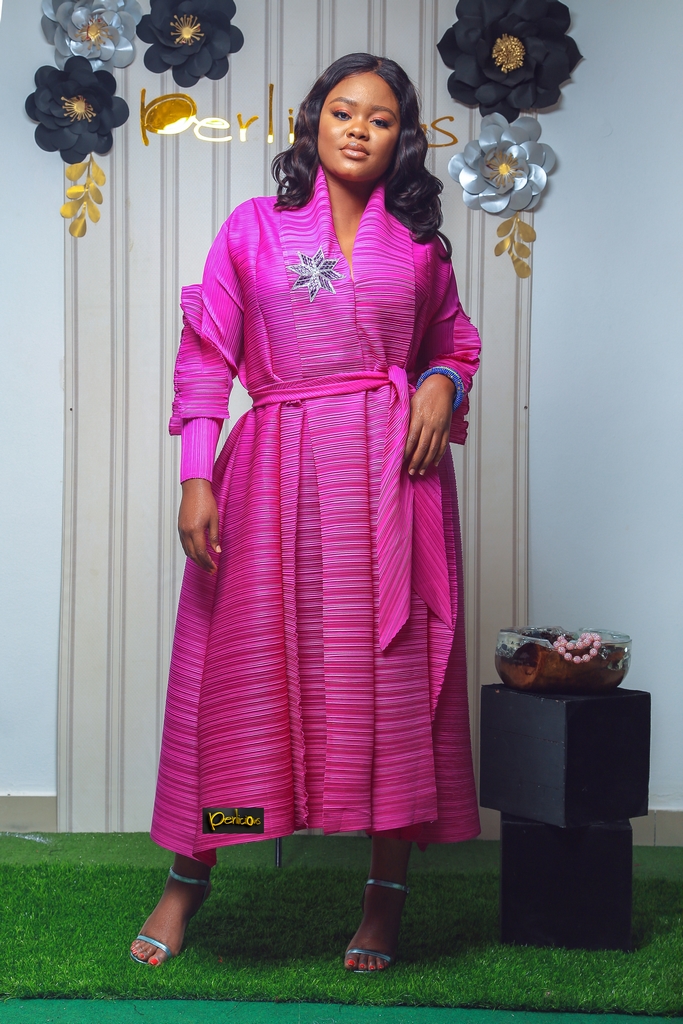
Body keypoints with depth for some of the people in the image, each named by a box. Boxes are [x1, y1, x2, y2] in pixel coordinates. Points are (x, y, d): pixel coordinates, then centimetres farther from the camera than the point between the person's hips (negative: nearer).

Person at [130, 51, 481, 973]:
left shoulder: (417, 243, 11)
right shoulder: (253, 229, 6)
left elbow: (456, 340, 22)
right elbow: (205, 355, 3)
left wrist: (442, 386, -2)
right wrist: (196, 479, -6)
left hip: (392, 473, 1)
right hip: (276, 472, -1)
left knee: (391, 674, 0)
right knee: (242, 666, 2)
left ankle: (387, 891, 13)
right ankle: (189, 875, 18)